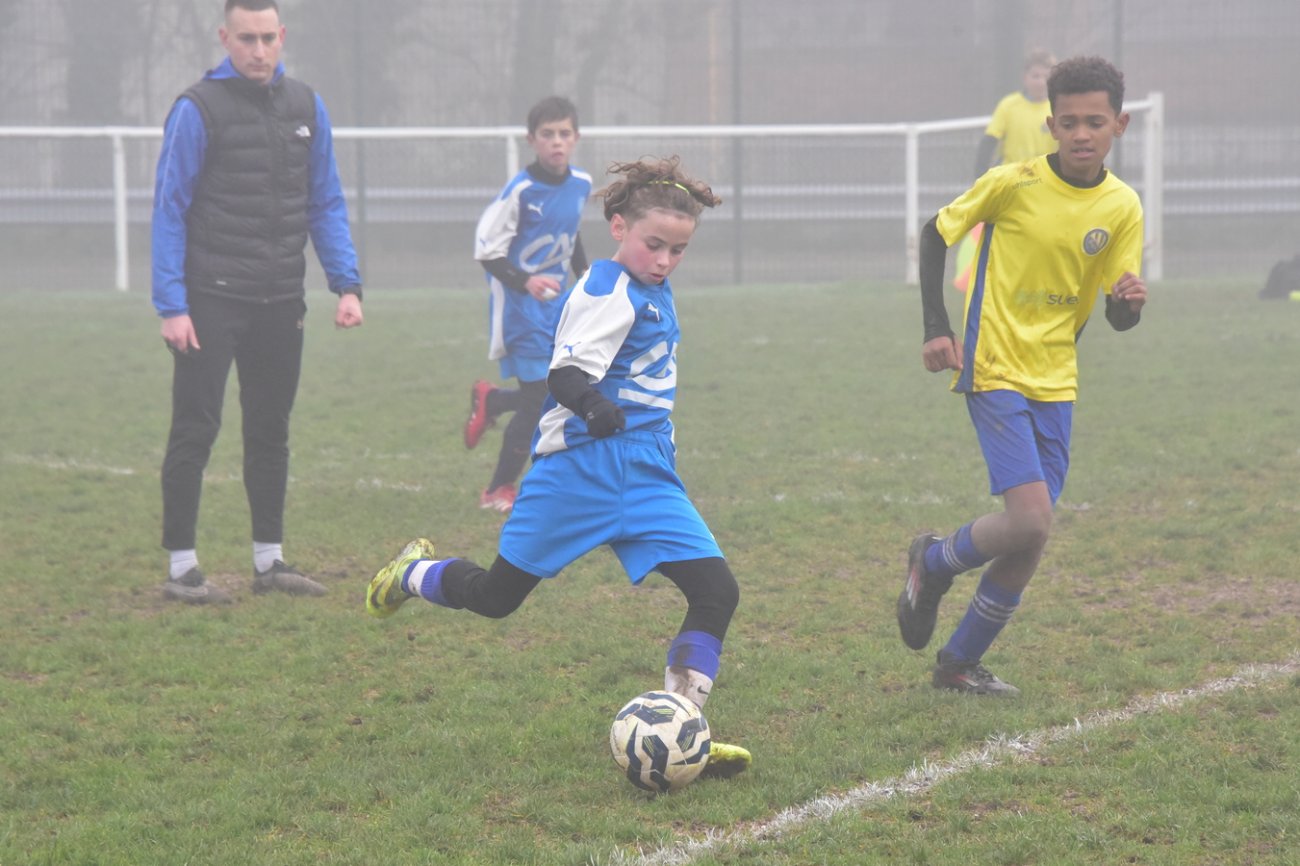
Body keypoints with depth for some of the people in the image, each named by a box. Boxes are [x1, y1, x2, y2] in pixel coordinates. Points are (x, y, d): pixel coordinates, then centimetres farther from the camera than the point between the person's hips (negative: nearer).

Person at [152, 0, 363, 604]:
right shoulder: (198, 110, -7)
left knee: (271, 432, 11)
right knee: (195, 430, -4)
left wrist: (347, 284, 1)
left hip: (281, 304, 5)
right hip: (211, 302, -5)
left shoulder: (306, 107, 8)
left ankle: (269, 561, 20)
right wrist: (172, 306, -14)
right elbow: (169, 209, -8)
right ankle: (181, 569, 2)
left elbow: (326, 205, 12)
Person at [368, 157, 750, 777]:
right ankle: (414, 574, 38)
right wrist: (594, 406, -43)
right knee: (497, 597, 6)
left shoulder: (654, 293, 13)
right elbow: (565, 375, -24)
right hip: (580, 469, -7)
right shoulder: (607, 291, -13)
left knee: (717, 592, -9)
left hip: (646, 477, 8)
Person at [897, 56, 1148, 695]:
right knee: (1030, 519, -19)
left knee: (1029, 541, 5)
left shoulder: (1122, 207, 0)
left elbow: (1116, 315, 3)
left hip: (1055, 384, 5)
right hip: (995, 372, -5)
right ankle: (935, 561, 12)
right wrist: (936, 328, -7)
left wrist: (1129, 302, -21)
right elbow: (936, 233, 1)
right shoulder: (1014, 183, -12)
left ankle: (961, 663, 22)